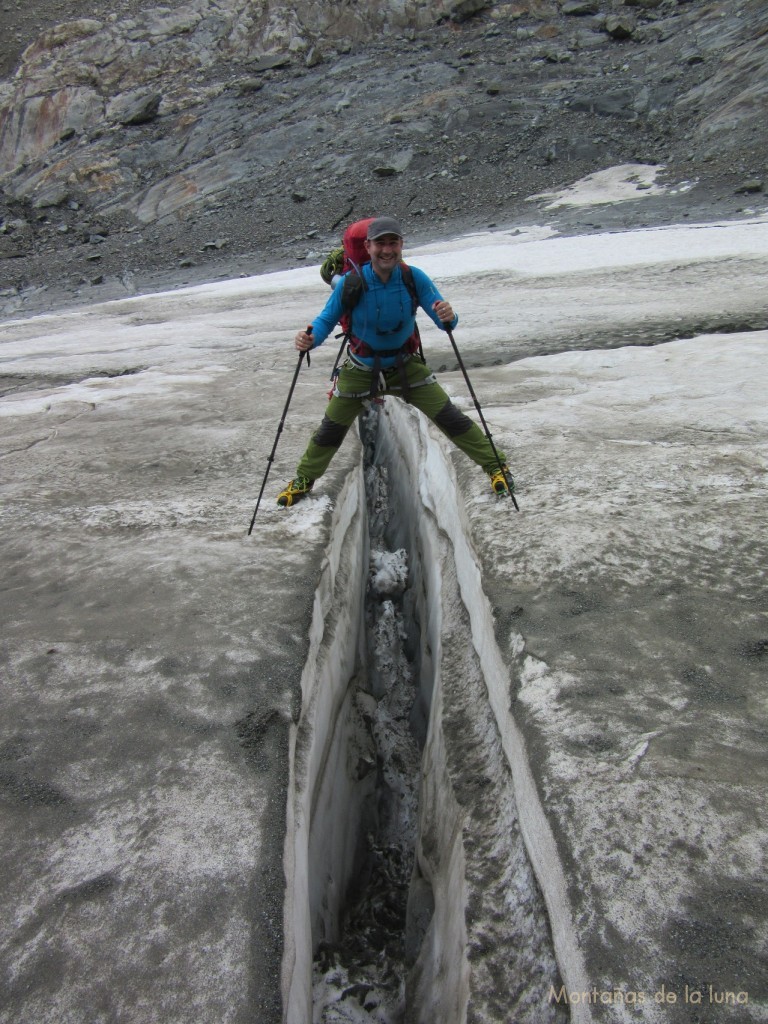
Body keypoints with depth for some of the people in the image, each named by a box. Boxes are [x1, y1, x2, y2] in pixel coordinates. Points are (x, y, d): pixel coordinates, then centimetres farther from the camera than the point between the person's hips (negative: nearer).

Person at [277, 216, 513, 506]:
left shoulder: (414, 278, -19)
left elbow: (443, 318, -20)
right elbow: (327, 319, -15)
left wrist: (447, 318, -45)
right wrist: (310, 338, -37)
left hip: (406, 366, 0)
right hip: (361, 370, 0)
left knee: (448, 417, -6)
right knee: (331, 429, 8)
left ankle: (494, 465, 12)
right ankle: (304, 479, 32)